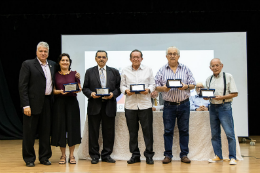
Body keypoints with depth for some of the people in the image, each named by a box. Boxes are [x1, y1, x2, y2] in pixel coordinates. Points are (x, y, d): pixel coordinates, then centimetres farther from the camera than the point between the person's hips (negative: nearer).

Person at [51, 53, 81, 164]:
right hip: (59, 102, 0)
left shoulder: (74, 74, 7)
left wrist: (77, 90, -15)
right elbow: (53, 90, 3)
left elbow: (79, 88, 6)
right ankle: (63, 155, 10)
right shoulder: (55, 75, 6)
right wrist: (60, 91, -16)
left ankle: (71, 155, 8)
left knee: (72, 127, -1)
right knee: (60, 127, 0)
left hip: (72, 102, 0)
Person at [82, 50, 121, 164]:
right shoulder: (89, 72, 10)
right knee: (93, 132, 2)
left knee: (109, 132, 4)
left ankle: (106, 155, 15)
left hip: (109, 106, 1)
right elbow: (85, 88, 7)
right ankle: (94, 155, 12)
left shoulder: (114, 72, 11)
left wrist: (113, 94, -10)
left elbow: (119, 87, 7)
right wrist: (91, 94, -12)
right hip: (94, 106, 0)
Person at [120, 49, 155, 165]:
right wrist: (126, 91, -12)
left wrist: (148, 90, -13)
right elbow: (122, 85, 9)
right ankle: (135, 155, 16)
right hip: (130, 105, 1)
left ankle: (149, 155, 8)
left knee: (147, 130, -1)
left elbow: (152, 84, 7)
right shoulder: (125, 71, 10)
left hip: (145, 104, -1)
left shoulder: (148, 70, 10)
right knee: (132, 131, 6)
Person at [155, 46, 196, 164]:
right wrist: (163, 88, -16)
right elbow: (156, 86, 3)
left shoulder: (185, 69, 7)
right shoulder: (162, 70, 6)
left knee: (184, 130, 5)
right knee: (168, 130, 2)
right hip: (169, 105, 0)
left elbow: (193, 84, 5)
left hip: (184, 104, 1)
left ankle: (184, 154, 13)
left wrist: (186, 86, -15)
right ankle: (168, 155, 10)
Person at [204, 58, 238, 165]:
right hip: (213, 107, 5)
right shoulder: (209, 79, 11)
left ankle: (232, 157, 0)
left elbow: (235, 93, -5)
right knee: (215, 134, 8)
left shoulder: (228, 77, -2)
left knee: (229, 133, -8)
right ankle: (218, 156, 18)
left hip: (225, 107, -5)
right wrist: (206, 97, -4)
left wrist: (222, 97, -17)